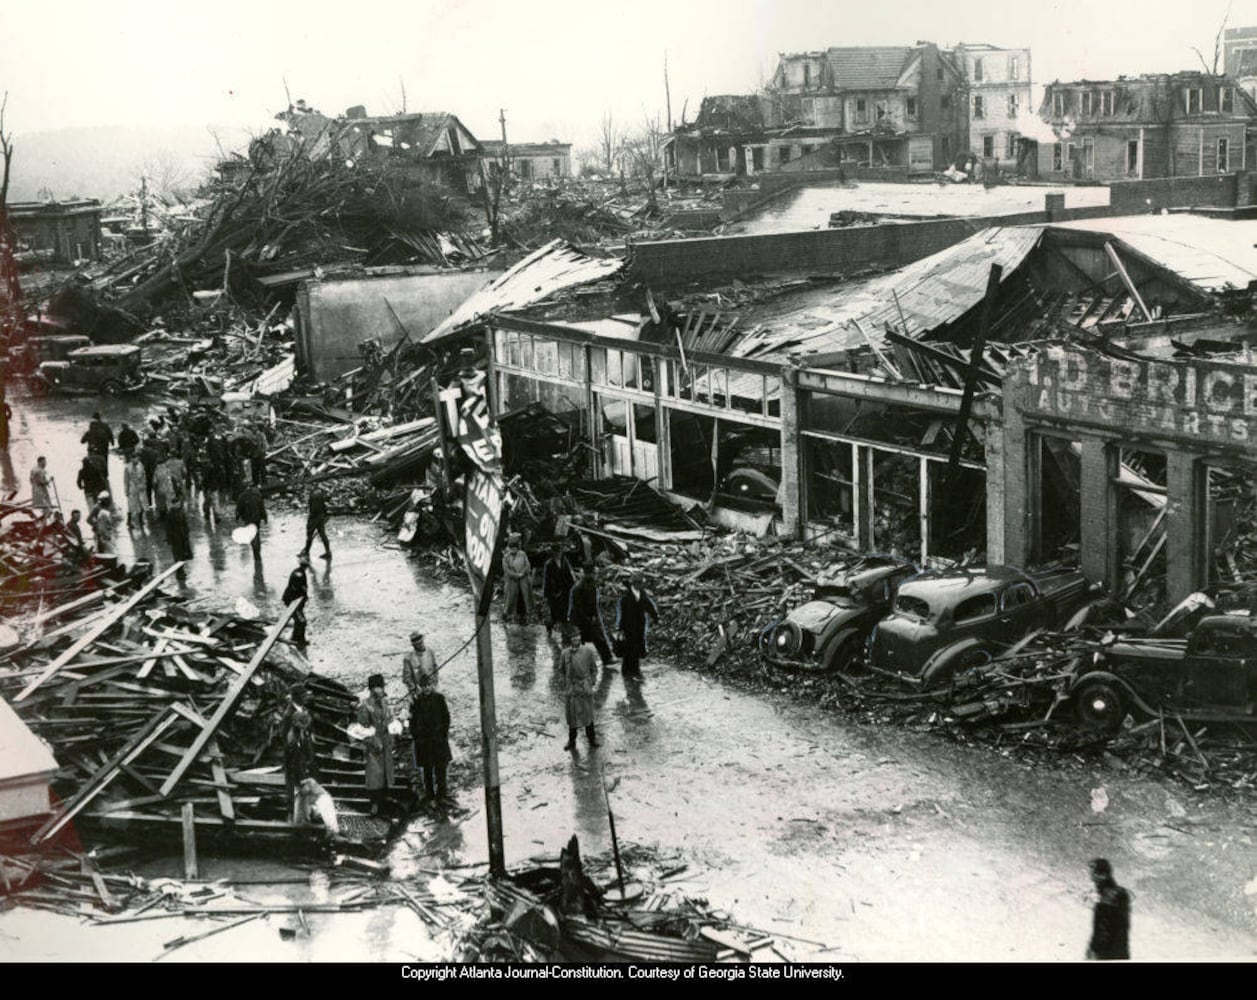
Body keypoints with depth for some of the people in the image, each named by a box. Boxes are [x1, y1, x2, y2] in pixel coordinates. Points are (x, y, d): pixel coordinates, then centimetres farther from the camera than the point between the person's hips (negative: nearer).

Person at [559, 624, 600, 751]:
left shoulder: (588, 651, -5)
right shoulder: (565, 653, -4)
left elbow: (594, 669, 5)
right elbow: (561, 670, 11)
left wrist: (591, 682, 2)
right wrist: (566, 681, 6)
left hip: (585, 688, 0)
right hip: (572, 688, 0)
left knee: (588, 714, 10)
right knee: (572, 714, 5)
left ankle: (592, 738, 24)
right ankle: (572, 741, 18)